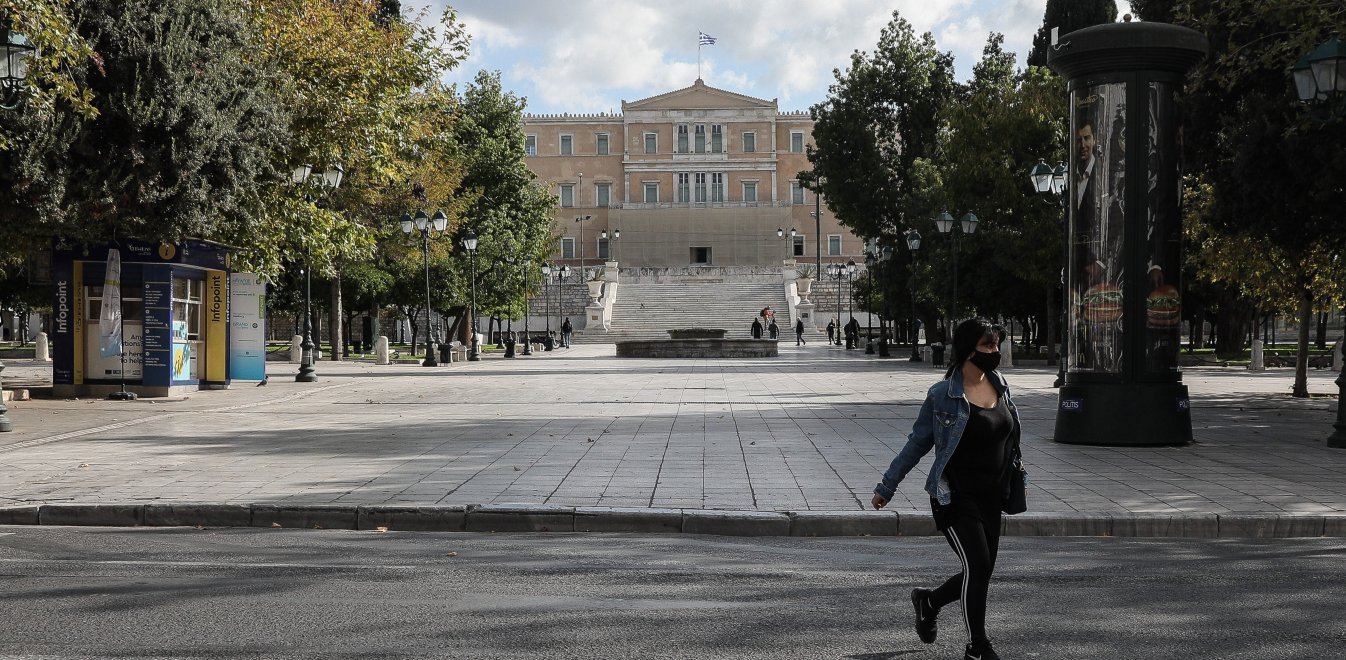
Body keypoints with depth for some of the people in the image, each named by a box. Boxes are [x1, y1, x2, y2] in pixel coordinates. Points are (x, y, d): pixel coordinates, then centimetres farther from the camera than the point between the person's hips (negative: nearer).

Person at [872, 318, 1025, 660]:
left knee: (979, 573, 8)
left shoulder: (1000, 386, 5)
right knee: (978, 566, -11)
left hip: (991, 499, 6)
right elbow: (917, 443, -4)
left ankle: (928, 601, 37)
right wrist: (886, 487, 0)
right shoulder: (943, 394, -12)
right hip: (955, 499, -6)